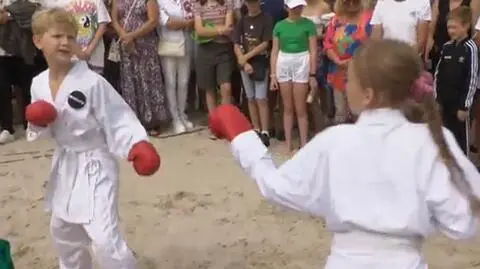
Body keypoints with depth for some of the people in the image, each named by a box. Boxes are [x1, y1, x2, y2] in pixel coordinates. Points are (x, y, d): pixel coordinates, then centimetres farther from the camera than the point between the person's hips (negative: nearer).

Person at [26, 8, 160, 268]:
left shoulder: (91, 82, -21)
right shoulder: (38, 84, -1)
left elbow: (118, 119, -21)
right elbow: (44, 128, 10)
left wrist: (138, 145, -37)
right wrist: (37, 122, -13)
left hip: (94, 165, -7)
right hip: (65, 165, 7)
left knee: (105, 240, -16)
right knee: (63, 231, 27)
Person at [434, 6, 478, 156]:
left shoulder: (470, 48, -12)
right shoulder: (446, 47, 6)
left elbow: (472, 79, -13)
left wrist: (465, 105, -14)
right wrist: (436, 98, 8)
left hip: (459, 103, -6)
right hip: (444, 101, 6)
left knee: (460, 137, 2)